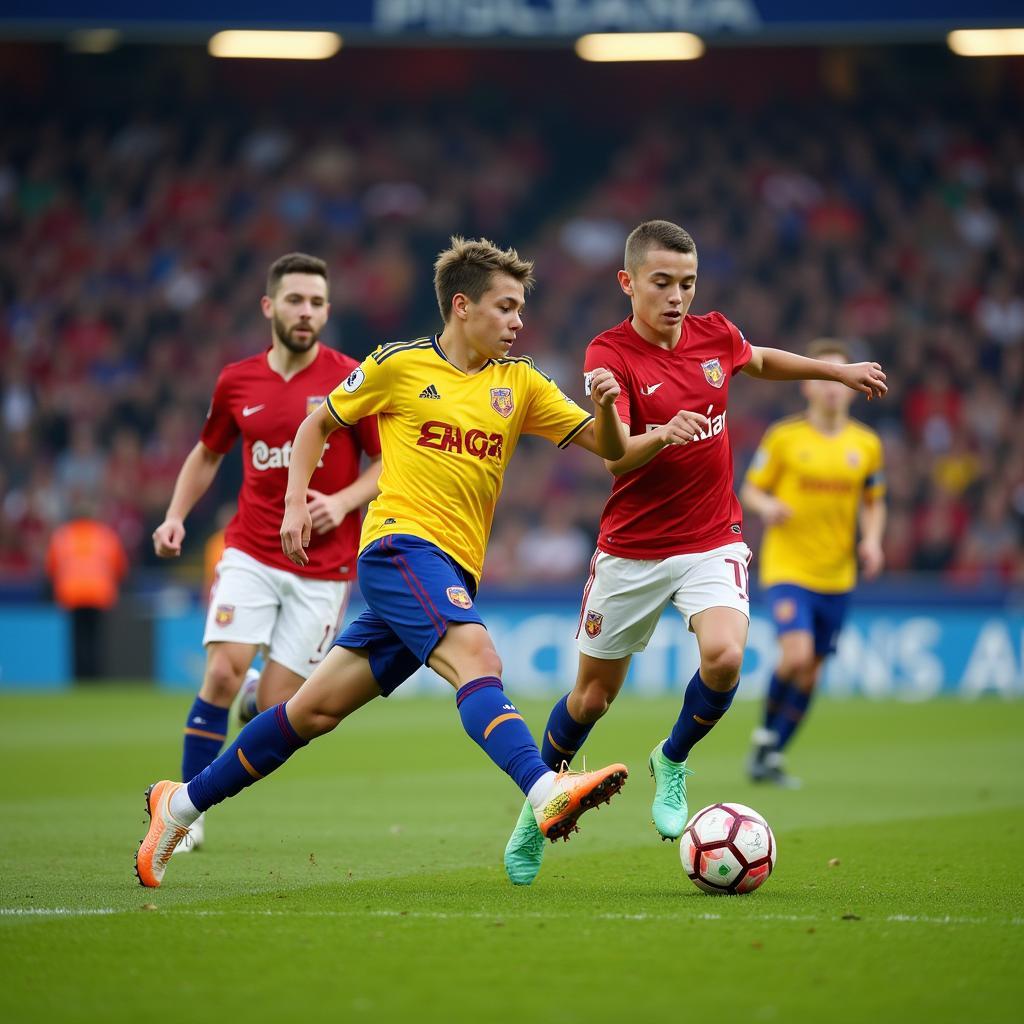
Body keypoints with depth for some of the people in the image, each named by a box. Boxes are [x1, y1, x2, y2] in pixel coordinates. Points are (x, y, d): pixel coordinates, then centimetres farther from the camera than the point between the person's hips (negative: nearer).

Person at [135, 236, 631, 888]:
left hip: (453, 572, 5)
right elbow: (319, 423, 16)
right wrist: (295, 503, 4)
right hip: (401, 543, -5)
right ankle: (546, 792, -51)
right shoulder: (400, 365, 3)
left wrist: (606, 409, -13)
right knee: (476, 657, -31)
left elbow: (609, 447, 9)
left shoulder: (519, 383, 13)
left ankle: (181, 804, 17)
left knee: (317, 710, 6)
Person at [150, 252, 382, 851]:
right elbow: (208, 453, 19)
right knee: (222, 674, -16)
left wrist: (342, 502, -16)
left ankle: (267, 692, 36)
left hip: (323, 565, -2)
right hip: (251, 551, 2)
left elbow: (390, 462, 0)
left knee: (272, 709, -3)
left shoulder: (351, 381, -6)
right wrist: (176, 516, 6)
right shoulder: (237, 382, 3)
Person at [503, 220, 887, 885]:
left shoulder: (715, 334, 0)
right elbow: (613, 457, -28)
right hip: (631, 550, -2)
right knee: (593, 695, 6)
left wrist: (840, 371, 32)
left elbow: (761, 361, 25)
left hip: (713, 542, 2)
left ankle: (673, 762, 6)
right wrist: (660, 435, -47)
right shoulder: (610, 355, -15)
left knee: (724, 656, -24)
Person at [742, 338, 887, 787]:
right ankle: (766, 737, 2)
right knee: (797, 654, -22)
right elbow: (750, 490, 3)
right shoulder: (783, 437, -4)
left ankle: (770, 757, 21)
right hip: (787, 567, -4)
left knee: (810, 672, 7)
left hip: (836, 575, 4)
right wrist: (767, 506, -20)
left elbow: (874, 502, 16)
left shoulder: (866, 444, 5)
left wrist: (872, 539, -3)